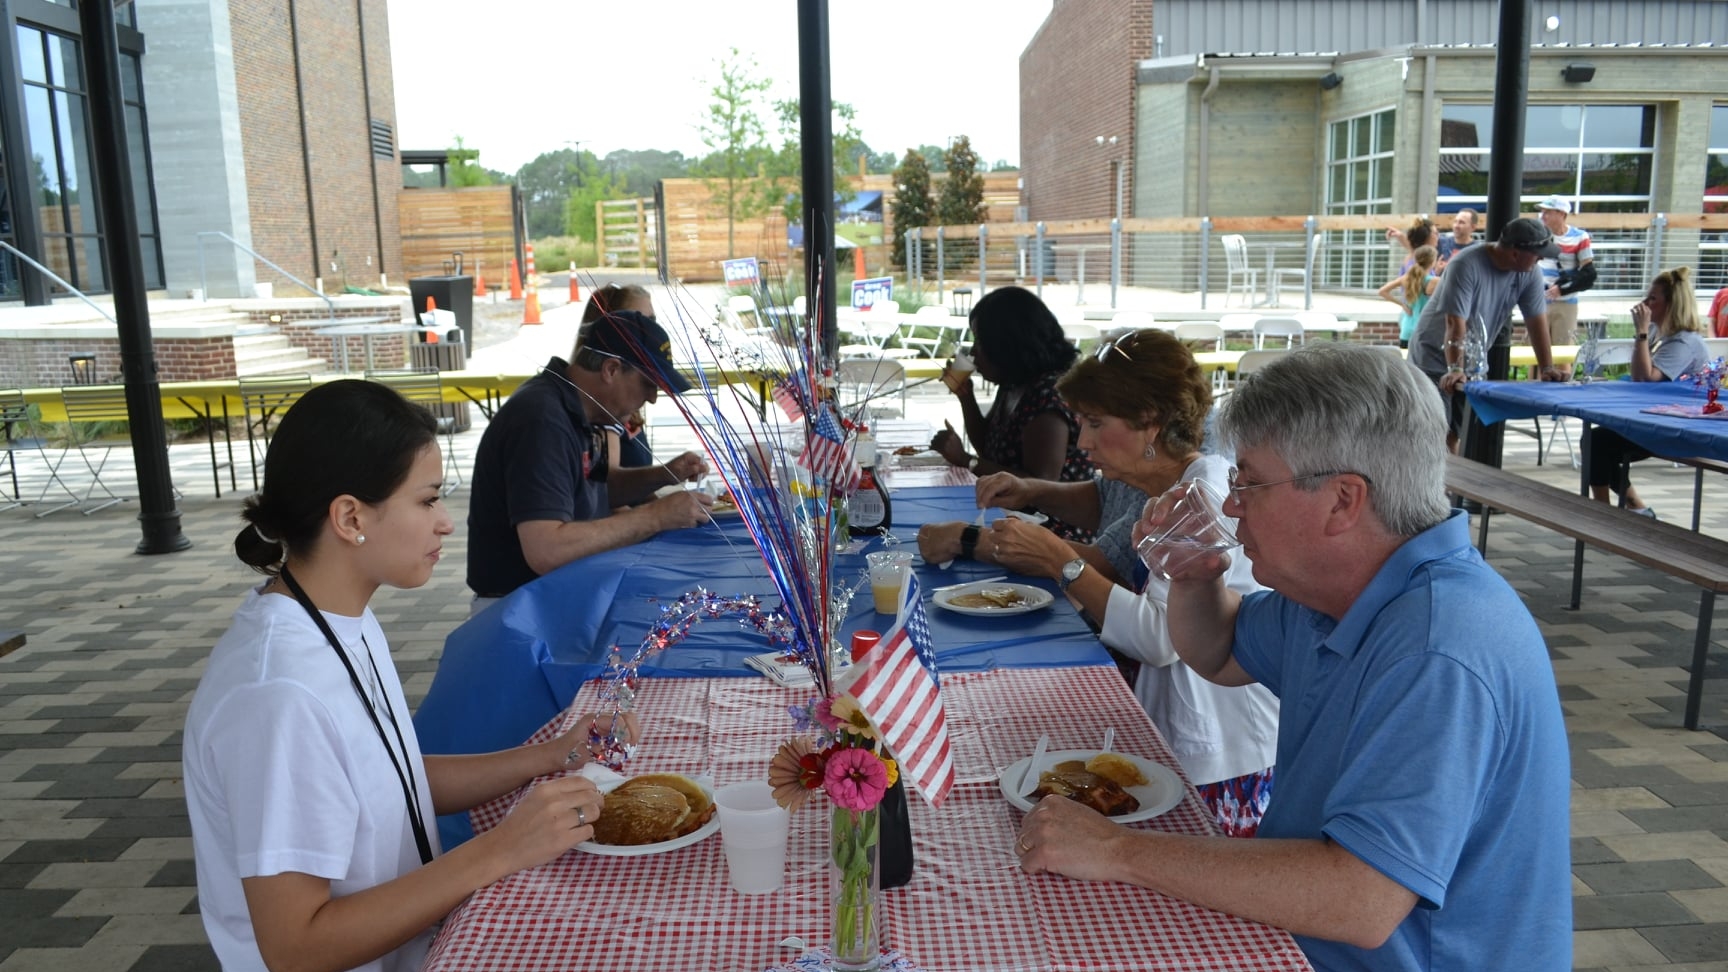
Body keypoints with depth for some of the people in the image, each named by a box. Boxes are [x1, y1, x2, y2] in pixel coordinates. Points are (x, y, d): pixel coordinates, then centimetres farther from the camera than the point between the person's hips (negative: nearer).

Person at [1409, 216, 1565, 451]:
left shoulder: (1529, 273, -5)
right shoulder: (1467, 265, -23)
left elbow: (1537, 320, -4)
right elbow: (1455, 323, -30)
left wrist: (1547, 368, -11)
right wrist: (1454, 369, -37)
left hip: (1473, 362, 6)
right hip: (1436, 357, -6)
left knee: (1455, 433, 4)